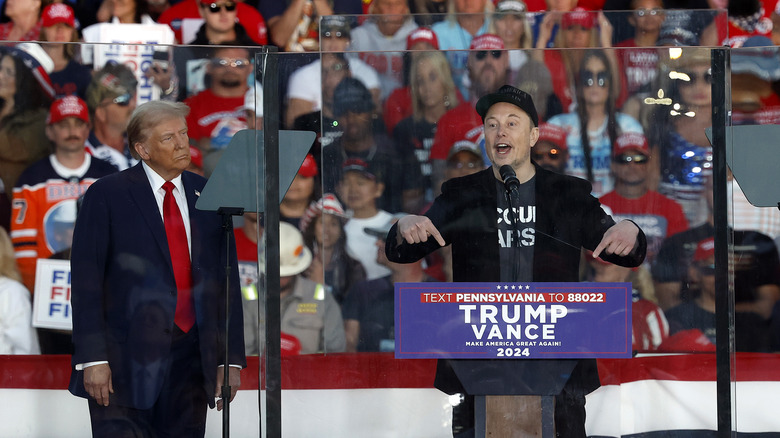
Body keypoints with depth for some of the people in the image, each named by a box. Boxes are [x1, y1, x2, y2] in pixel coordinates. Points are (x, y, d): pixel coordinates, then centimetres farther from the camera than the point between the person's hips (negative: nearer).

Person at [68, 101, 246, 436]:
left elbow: (227, 280, 12)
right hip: (124, 365, -4)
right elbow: (85, 280, -5)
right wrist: (92, 358, -13)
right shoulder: (107, 195, -1)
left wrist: (231, 359, 5)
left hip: (191, 361, 4)